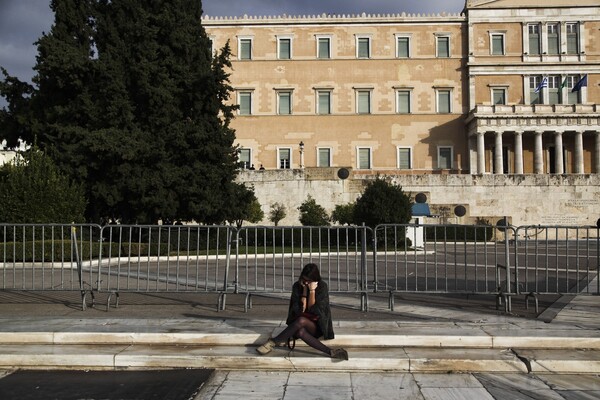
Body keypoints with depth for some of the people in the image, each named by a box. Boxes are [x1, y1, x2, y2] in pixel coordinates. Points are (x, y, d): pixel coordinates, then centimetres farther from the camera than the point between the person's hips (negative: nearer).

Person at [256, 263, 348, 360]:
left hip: (316, 326, -2)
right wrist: (304, 290, -12)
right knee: (300, 332, -37)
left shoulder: (322, 286, -6)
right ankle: (330, 352, -44)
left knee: (301, 321, -37)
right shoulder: (297, 286, 0)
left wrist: (312, 290, -18)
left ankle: (274, 342, -29)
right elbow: (299, 310, -8)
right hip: (297, 322, 2)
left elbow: (314, 310, -13)